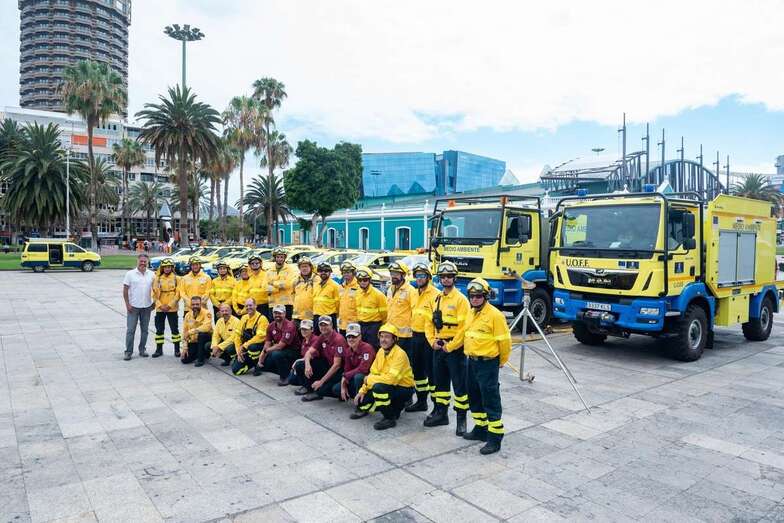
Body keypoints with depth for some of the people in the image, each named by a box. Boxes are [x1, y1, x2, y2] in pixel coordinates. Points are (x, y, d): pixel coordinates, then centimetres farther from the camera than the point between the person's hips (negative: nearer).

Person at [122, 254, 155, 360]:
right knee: (130, 330, -1)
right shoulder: (130, 274, -3)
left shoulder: (151, 275, 5)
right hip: (133, 306, -3)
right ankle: (128, 352, 6)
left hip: (147, 307, 3)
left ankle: (142, 349, 21)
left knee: (145, 330, 10)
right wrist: (127, 304, -8)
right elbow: (125, 290, -3)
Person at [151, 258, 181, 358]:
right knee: (159, 329, 8)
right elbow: (154, 293, 4)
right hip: (160, 308, 3)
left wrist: (169, 305, -12)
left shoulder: (176, 279, 0)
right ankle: (159, 349, 18)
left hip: (172, 308, -3)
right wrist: (160, 305, -7)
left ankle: (177, 349, 10)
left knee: (174, 329, 2)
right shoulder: (157, 279, 7)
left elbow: (178, 294, -5)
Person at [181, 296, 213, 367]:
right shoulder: (188, 315, 1)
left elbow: (206, 327, -32)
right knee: (185, 360, -5)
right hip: (193, 341, 5)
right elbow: (185, 331, 4)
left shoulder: (206, 313, -16)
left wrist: (191, 331, -29)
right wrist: (185, 347, -1)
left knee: (201, 334, -37)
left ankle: (201, 359, -20)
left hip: (206, 338, -5)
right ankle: (202, 354, 23)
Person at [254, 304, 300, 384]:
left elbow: (280, 346, -23)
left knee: (276, 354, -35)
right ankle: (286, 371, 16)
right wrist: (261, 357, -12)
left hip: (292, 351, -8)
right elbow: (267, 344, 0)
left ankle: (285, 376, -13)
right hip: (277, 350, 8)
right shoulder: (271, 326, 1)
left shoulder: (289, 326, -21)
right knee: (261, 365, -1)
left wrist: (265, 351, -12)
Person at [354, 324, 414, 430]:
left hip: (404, 389, -8)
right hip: (388, 387, 8)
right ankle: (395, 407, 15)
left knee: (378, 387, -34)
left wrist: (369, 379, -19)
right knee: (361, 402, -3)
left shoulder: (400, 354, -24)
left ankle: (390, 418, -13)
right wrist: (362, 391, -3)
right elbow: (373, 373, 8)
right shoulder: (381, 351, 3)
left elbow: (391, 378, -32)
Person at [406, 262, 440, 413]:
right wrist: (413, 331, 17)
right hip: (416, 336, 9)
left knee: (431, 371, -3)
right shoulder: (415, 294, 12)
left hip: (429, 337, -8)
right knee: (417, 369, 17)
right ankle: (421, 401, 31)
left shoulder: (435, 294, -14)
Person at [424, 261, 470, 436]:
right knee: (440, 381, 16)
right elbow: (430, 322, 13)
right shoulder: (436, 299, 10)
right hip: (438, 347, 7)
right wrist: (433, 341, 0)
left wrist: (450, 346, -15)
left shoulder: (460, 299, -10)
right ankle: (440, 413, 29)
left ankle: (461, 418, 10)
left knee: (459, 383, 0)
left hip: (454, 348, -7)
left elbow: (463, 327, -16)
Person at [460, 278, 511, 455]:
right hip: (472, 361, 9)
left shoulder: (495, 315, -16)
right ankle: (480, 429, 34)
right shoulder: (471, 313, 10)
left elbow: (504, 340, -12)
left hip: (488, 363, -9)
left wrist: (502, 361, -1)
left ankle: (495, 438, 5)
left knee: (490, 400, -4)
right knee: (474, 397, 18)